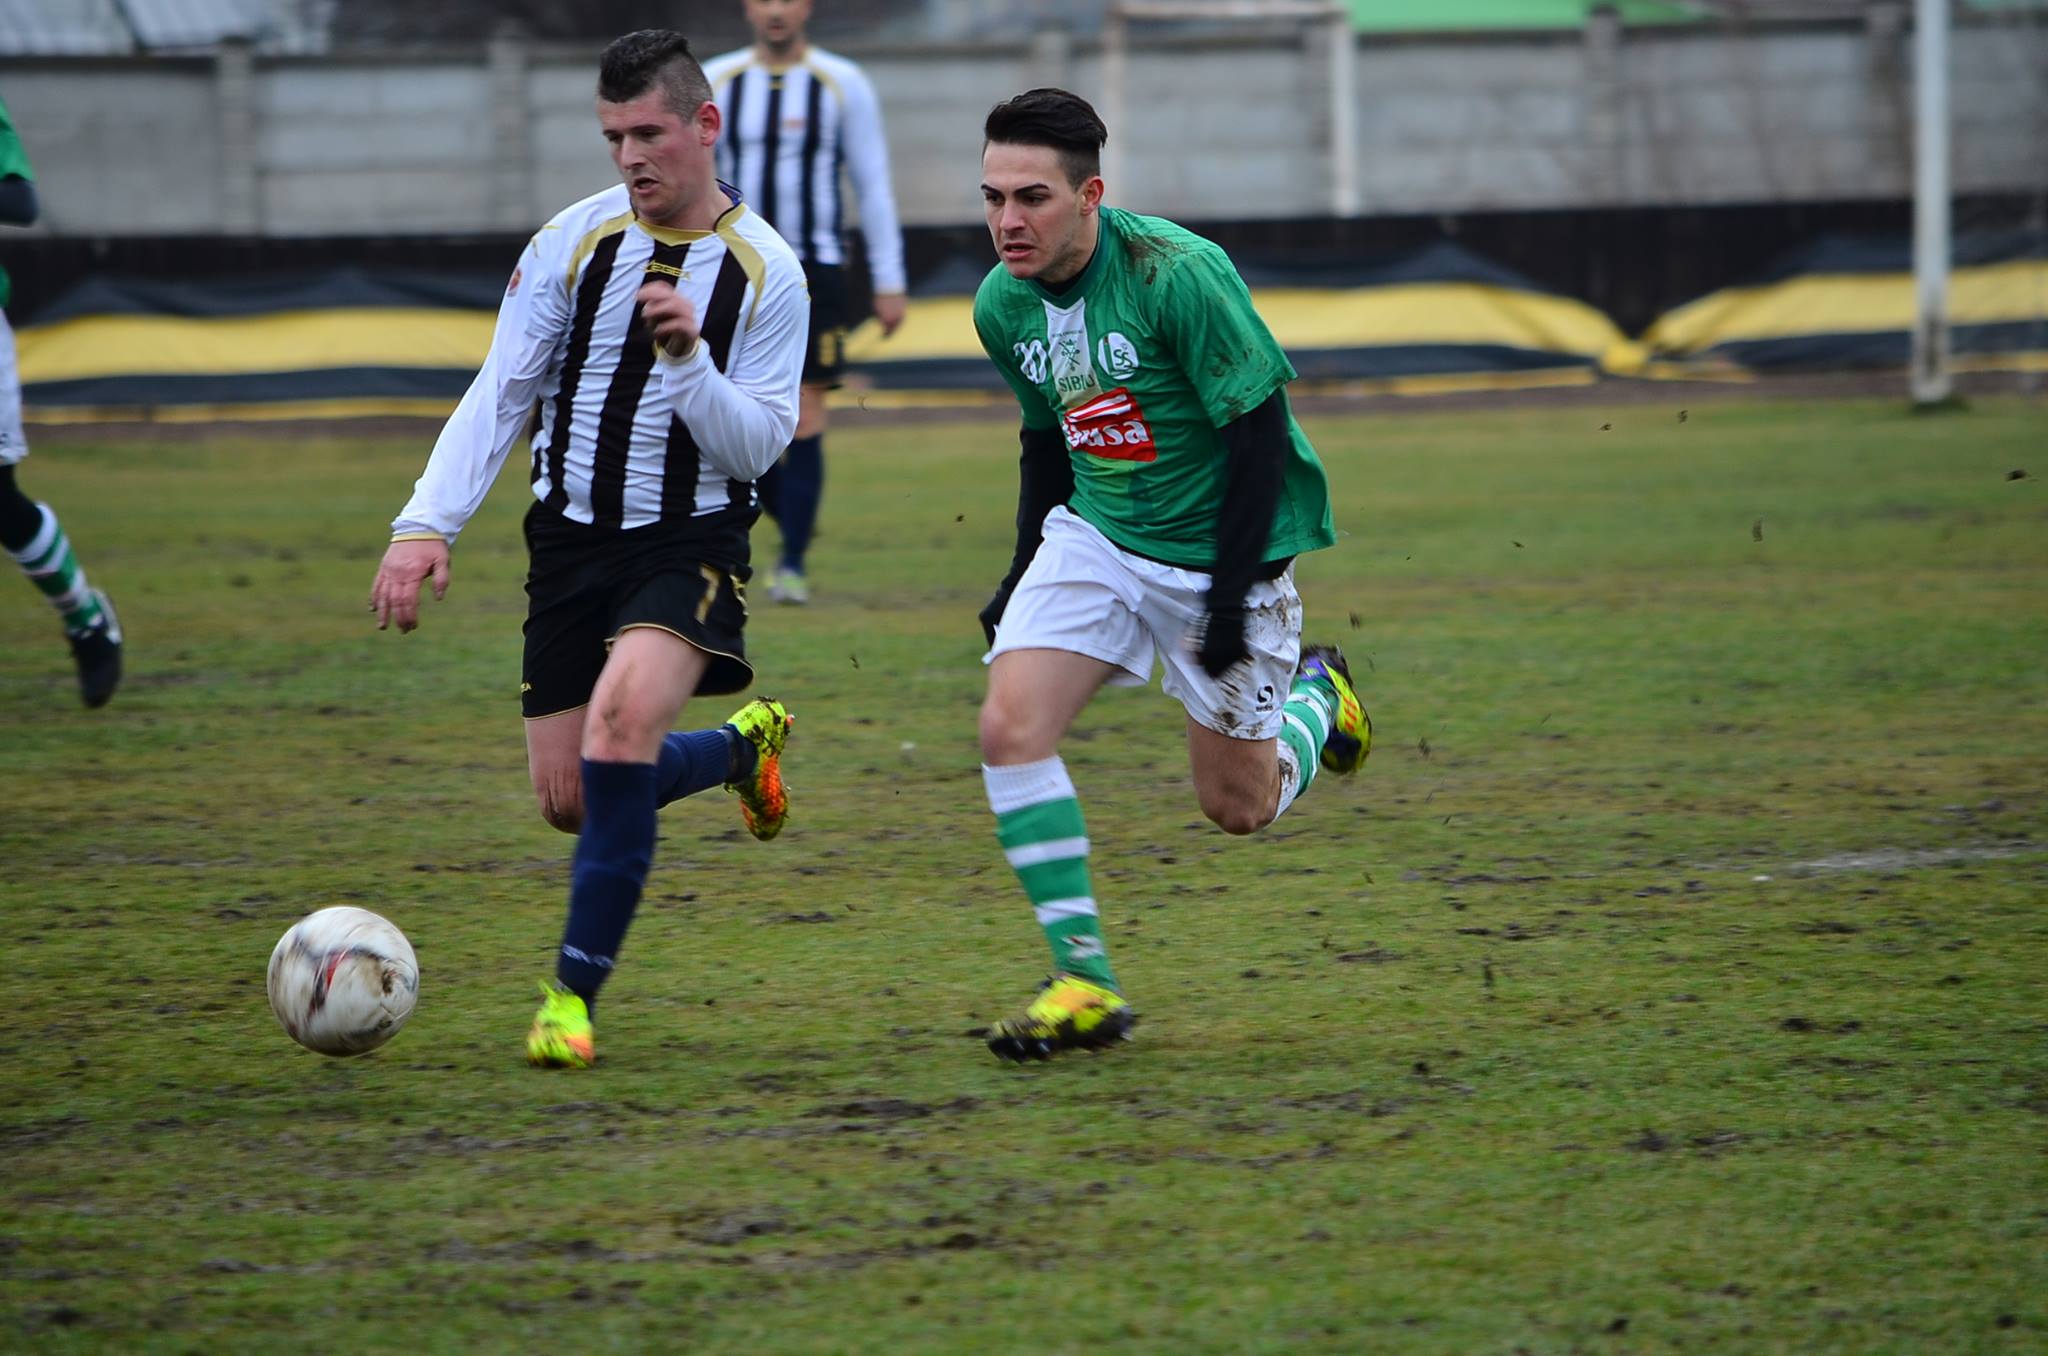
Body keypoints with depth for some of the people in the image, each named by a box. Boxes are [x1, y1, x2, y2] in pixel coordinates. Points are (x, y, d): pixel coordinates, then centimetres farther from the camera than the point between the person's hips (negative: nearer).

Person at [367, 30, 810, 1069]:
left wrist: (685, 355, -25)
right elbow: (498, 397, 0)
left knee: (623, 713, -30)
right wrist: (426, 525, -12)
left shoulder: (767, 273, -6)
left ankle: (573, 995, -19)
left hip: (691, 543, -4)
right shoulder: (573, 243, -1)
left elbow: (756, 447, -8)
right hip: (572, 539, 4)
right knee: (570, 800, 2)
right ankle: (741, 746, 35)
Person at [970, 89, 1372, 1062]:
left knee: (1237, 807, 5)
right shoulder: (1003, 304, -5)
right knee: (1010, 726, -17)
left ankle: (1314, 697, 39)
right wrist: (1024, 575, 11)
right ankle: (1085, 981, -11)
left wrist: (1231, 595, -22)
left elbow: (1260, 432, -20)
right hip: (1094, 536, 5)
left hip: (1221, 550, -5)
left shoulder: (1179, 276, -25)